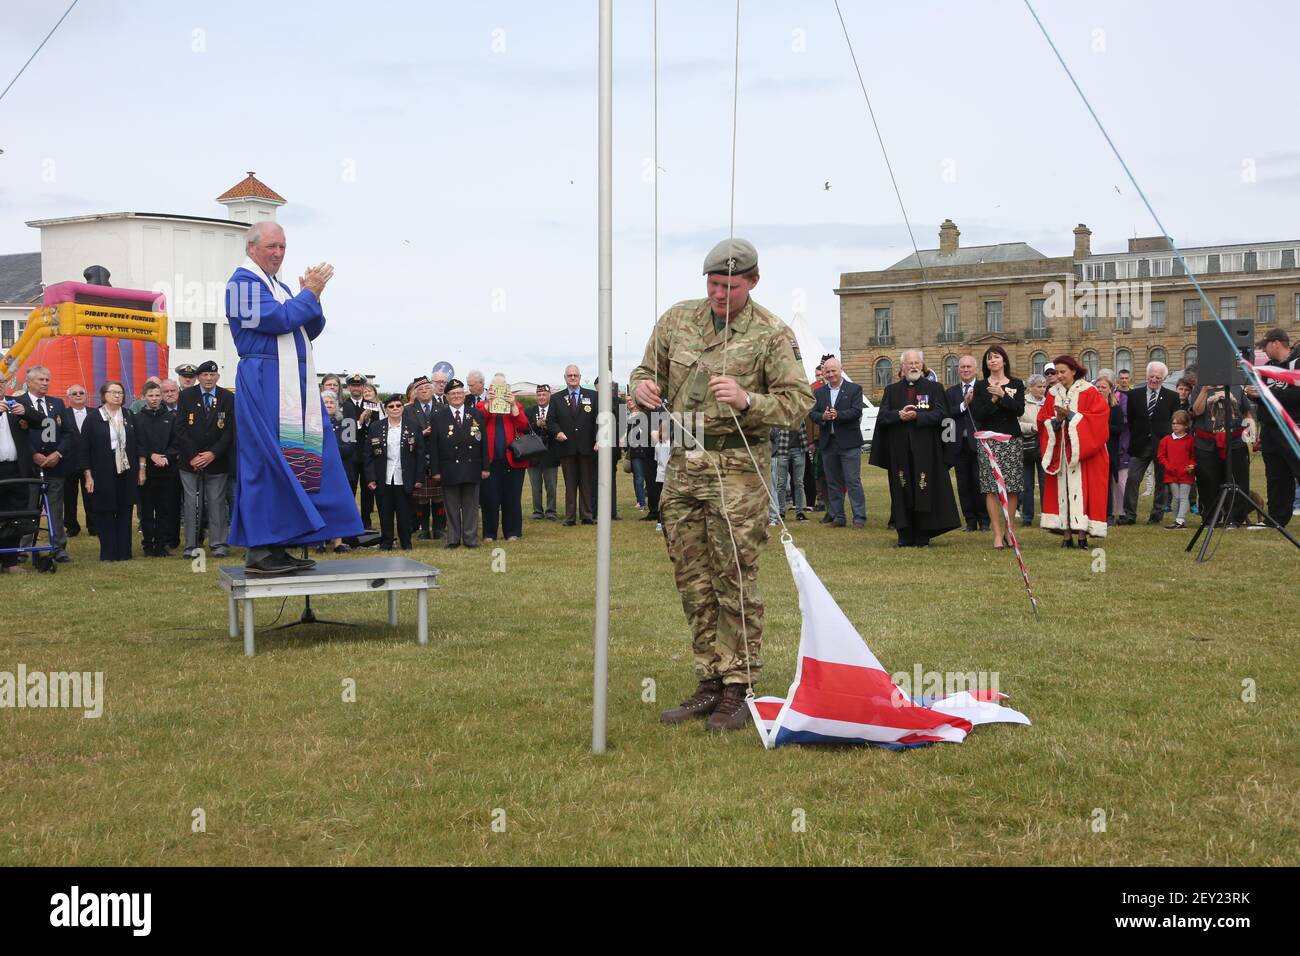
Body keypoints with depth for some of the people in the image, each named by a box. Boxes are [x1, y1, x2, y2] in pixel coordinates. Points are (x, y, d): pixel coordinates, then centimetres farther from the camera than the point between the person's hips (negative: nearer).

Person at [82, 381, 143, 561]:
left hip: (126, 472, 3)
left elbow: (138, 443, 10)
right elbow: (85, 448, -3)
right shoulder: (93, 419, -2)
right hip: (103, 474, -3)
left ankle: (124, 552, 11)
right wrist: (88, 475, -7)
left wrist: (141, 468, 5)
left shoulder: (128, 417, 9)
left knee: (125, 512, 5)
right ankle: (108, 553, 9)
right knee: (105, 513, 2)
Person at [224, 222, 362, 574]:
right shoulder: (243, 281, -4)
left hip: (294, 385, 9)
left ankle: (277, 546, 8)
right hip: (264, 384, -9)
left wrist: (311, 295, 2)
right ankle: (259, 551, -9)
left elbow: (311, 330, 18)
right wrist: (309, 293, -7)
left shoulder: (280, 287, 22)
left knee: (290, 464, 5)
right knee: (267, 464, -10)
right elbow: (275, 319, -17)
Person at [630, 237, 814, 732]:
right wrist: (643, 388, -6)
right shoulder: (677, 319, 9)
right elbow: (646, 372, 18)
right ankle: (709, 684, 19)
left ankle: (737, 690, 3)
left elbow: (798, 401, -7)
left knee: (735, 579, -5)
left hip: (736, 466, -5)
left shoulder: (772, 333, -4)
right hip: (682, 463, 5)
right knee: (693, 581, 9)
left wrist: (747, 401, -24)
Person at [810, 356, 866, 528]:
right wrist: (823, 417, -17)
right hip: (827, 443, 4)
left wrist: (838, 415, -24)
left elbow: (857, 412, -11)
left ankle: (859, 517, -2)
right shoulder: (819, 393, 13)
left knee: (853, 481, -5)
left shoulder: (855, 389, 1)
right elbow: (812, 414, 4)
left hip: (849, 442, -4)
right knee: (833, 482, 9)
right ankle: (837, 516, 15)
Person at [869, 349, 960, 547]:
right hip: (900, 450, 2)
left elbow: (941, 415, -4)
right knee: (903, 493, 1)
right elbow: (882, 417, 4)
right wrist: (899, 415, -14)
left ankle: (923, 537, 2)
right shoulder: (891, 390, 14)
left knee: (925, 492, -3)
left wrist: (916, 416, -14)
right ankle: (905, 537, 5)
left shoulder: (934, 388, 8)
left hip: (925, 450, -2)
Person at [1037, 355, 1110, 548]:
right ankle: (1066, 535, -1)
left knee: (1080, 487, -10)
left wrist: (1071, 415, -15)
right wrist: (1056, 420, -11)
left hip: (1081, 450, -4)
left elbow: (1098, 417, -10)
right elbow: (1043, 420, 9)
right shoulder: (1053, 393, 11)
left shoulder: (1088, 392, -2)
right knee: (1061, 489, -1)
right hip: (1060, 450, 4)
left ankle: (1082, 534, -10)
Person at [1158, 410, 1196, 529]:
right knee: (1175, 498, 7)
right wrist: (1168, 466, -5)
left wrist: (1192, 466, -12)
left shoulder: (1190, 441, -1)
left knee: (1183, 498, -6)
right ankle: (1179, 522, 13)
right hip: (1171, 474, 3)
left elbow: (1194, 456, 4)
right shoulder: (1166, 440, 6)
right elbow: (1161, 455, 8)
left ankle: (1180, 520, -11)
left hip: (1186, 474, -3)